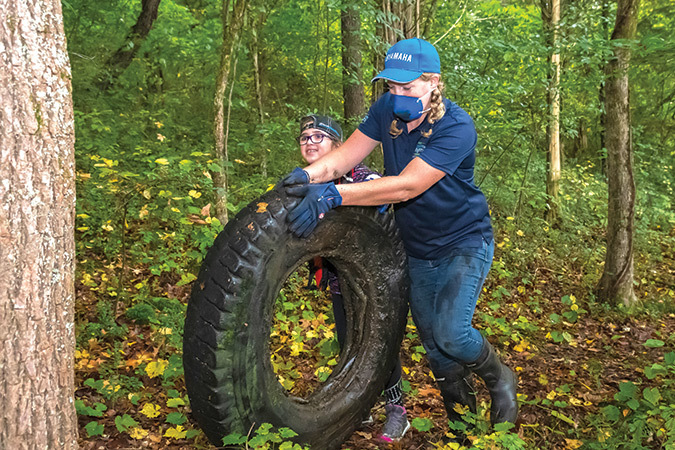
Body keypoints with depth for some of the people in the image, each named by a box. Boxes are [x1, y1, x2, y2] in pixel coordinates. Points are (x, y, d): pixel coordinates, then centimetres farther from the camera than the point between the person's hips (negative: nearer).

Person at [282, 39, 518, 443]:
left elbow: (406, 186, -36)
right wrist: (311, 174, -35)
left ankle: (500, 380, 13)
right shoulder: (388, 110, -6)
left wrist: (333, 195, -45)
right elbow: (348, 152, -13)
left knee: (451, 333, -21)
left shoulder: (456, 128, -27)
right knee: (432, 343, 13)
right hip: (419, 250, 6)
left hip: (465, 243, -6)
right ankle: (461, 421, 35)